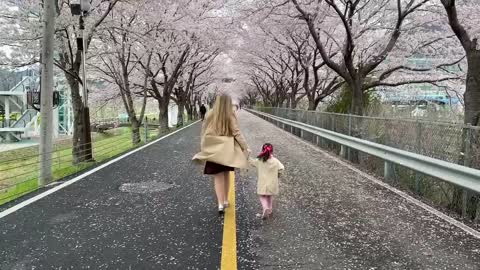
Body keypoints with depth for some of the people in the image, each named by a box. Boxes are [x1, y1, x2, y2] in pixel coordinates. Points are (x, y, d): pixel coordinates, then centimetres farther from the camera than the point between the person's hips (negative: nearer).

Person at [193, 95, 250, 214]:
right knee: (226, 175, 17)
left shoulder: (210, 115, -3)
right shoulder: (231, 116, -6)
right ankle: (225, 200, 29)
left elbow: (204, 132, 4)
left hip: (213, 150, 0)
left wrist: (203, 147, 15)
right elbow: (237, 133, -8)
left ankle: (220, 204, -5)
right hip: (227, 149, 1)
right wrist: (246, 147, -1)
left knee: (218, 177, 3)